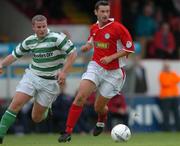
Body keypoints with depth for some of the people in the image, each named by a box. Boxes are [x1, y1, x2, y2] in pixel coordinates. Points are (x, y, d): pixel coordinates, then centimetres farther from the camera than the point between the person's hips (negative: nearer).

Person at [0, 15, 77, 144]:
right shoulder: (29, 41, 3)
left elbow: (73, 53, -15)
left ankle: (46, 109, 38)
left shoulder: (57, 38, -13)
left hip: (50, 81, -3)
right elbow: (14, 55, 14)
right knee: (16, 104, -17)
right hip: (31, 76, 3)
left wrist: (64, 71, -23)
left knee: (36, 118, 2)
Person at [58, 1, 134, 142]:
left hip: (113, 72, -3)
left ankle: (102, 121, 43)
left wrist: (111, 57, -18)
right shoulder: (94, 28, 4)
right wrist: (87, 46, 0)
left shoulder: (118, 28, -14)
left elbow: (130, 48, -10)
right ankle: (68, 132, -14)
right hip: (95, 66, 3)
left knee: (99, 107, 5)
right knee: (80, 97, -17)